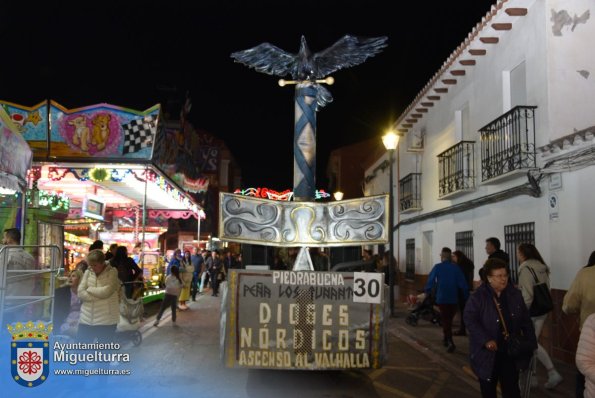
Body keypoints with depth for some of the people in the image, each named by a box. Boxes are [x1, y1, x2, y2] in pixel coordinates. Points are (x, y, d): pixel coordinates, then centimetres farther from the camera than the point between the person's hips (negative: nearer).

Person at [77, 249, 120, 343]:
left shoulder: (112, 272, -4)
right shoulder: (88, 272, 8)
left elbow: (106, 291, -18)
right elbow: (80, 293, -2)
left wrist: (89, 289, -4)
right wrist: (99, 295, -13)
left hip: (106, 321, -4)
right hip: (86, 319, 4)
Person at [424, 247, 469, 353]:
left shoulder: (437, 267, -9)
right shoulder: (456, 268, -3)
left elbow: (430, 280, -9)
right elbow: (462, 283, -3)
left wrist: (427, 291, 6)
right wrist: (466, 296, 6)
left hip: (442, 298, -2)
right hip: (453, 299, 2)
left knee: (445, 320, 2)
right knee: (449, 319, 19)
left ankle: (450, 342, -12)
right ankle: (446, 339, 31)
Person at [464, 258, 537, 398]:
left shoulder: (515, 294, 2)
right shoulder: (478, 297, -12)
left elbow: (525, 320, 8)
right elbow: (469, 319, -17)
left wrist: (531, 343, 4)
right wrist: (486, 340, -24)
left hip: (510, 351, 3)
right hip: (487, 352, -3)